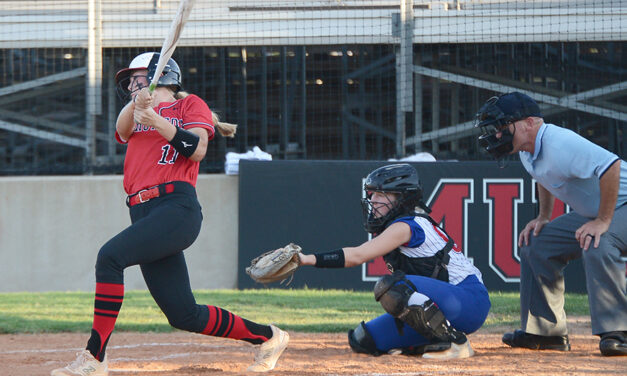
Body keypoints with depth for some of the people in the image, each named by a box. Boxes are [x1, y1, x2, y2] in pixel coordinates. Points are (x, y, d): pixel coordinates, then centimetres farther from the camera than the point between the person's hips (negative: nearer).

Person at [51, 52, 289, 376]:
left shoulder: (190, 105, 12)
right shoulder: (137, 117, 29)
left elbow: (198, 150, -5)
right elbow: (123, 128, 5)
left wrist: (158, 121, -13)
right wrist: (137, 103, -15)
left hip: (178, 207, -7)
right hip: (143, 213, 7)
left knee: (110, 256, -26)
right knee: (184, 316, 2)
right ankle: (266, 336, 19)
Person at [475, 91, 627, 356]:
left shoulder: (558, 144, -29)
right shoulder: (528, 150, 2)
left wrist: (603, 222, -33)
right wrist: (543, 218, 12)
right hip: (588, 213, 10)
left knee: (597, 245, -36)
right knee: (536, 246, 8)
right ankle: (547, 332, 14)